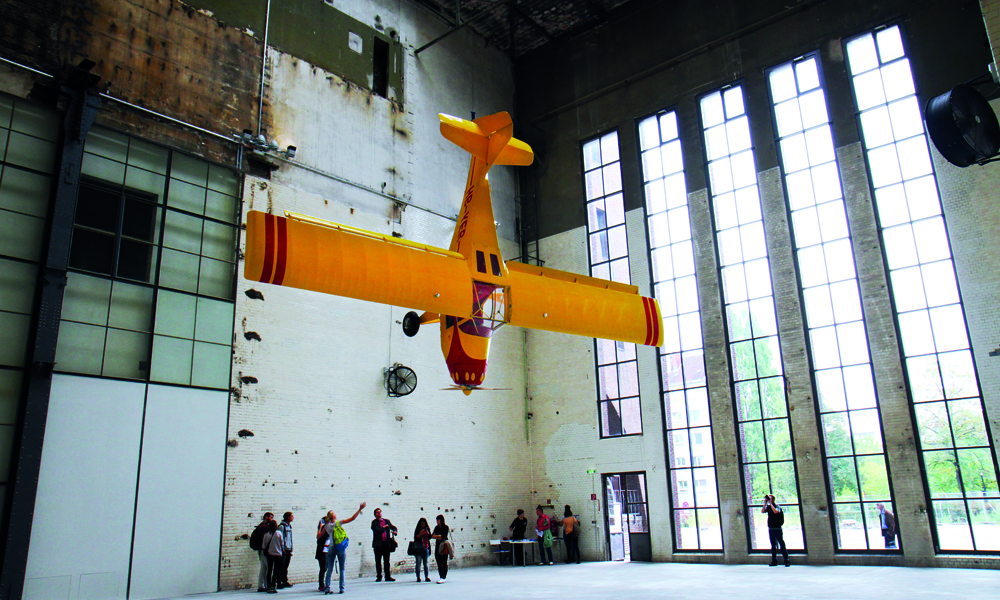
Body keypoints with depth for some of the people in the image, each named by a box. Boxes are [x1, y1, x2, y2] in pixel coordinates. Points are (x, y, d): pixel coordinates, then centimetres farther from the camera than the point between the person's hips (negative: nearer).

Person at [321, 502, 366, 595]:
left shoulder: (326, 526, 3)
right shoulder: (339, 523, -4)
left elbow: (318, 537, 9)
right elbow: (352, 518, -8)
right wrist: (360, 509, -4)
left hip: (331, 548, 2)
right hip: (341, 549, -2)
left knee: (329, 569, 7)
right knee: (342, 569, 5)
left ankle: (327, 588, 2)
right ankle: (341, 588, 3)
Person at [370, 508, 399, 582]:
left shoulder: (387, 521, 14)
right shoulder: (374, 522, 1)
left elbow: (393, 527, 19)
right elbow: (376, 530, -15)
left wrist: (395, 531, -3)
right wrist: (384, 527, -5)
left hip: (386, 544, 3)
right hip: (378, 544, -3)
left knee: (387, 561, 4)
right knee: (378, 561, 2)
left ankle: (388, 576, 8)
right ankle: (379, 577, 10)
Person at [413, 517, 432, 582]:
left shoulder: (427, 529, 12)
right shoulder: (417, 530, 4)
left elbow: (429, 537, 4)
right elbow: (416, 538, -5)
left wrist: (427, 533, -13)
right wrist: (420, 533, -17)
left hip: (426, 548, 2)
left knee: (426, 563, 1)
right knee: (418, 563, -5)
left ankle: (427, 577, 3)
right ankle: (418, 577, -1)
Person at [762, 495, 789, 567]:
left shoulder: (777, 506, -5)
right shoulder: (768, 507, 9)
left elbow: (776, 511, -25)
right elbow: (762, 511, -6)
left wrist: (770, 503, -20)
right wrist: (765, 503, -10)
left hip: (777, 528, -5)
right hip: (770, 529, 5)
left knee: (781, 544, -4)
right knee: (773, 545, 9)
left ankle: (786, 561, 1)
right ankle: (774, 561, 14)